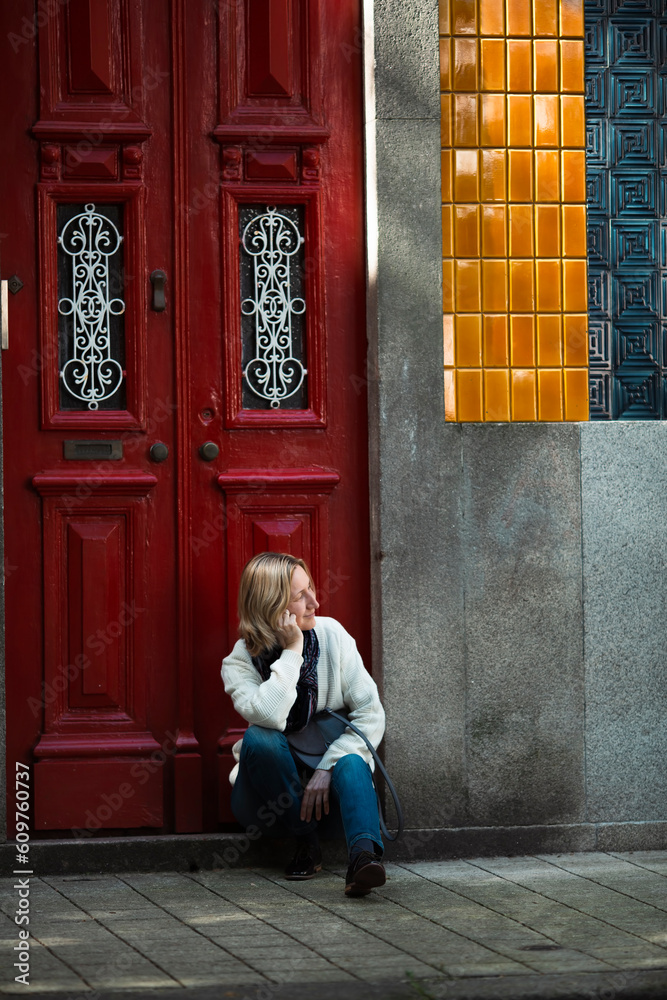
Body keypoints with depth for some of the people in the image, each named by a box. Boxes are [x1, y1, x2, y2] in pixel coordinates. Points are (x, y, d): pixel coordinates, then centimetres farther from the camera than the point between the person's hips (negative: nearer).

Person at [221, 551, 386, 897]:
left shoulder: (331, 635, -5)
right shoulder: (239, 663, -10)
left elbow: (371, 713, -8)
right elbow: (268, 716, -32)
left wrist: (327, 768, -19)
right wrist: (291, 652, -25)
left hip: (328, 779, 1)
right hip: (268, 798, -1)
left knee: (352, 763, -32)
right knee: (259, 738, -31)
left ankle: (363, 855, -56)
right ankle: (307, 841, -19)